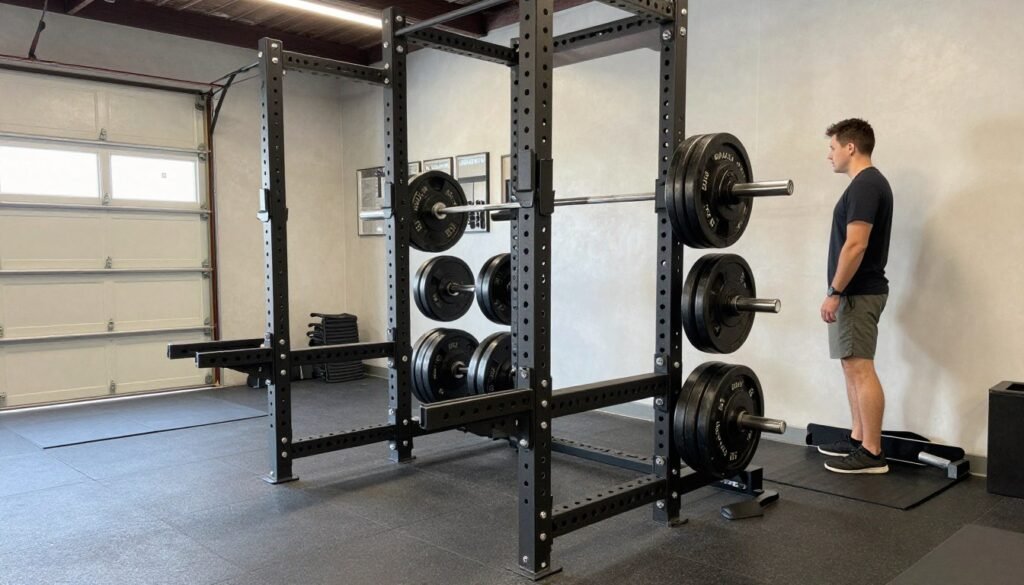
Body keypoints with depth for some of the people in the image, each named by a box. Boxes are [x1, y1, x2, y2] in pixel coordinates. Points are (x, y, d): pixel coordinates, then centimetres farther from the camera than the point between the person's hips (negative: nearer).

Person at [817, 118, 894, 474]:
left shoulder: (864, 185, -16)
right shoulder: (869, 183, 17)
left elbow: (855, 245, -24)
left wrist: (834, 292, -20)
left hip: (858, 293, -11)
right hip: (858, 290, 11)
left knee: (860, 368, -8)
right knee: (853, 366, 15)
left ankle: (872, 453, -3)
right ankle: (858, 439, 23)